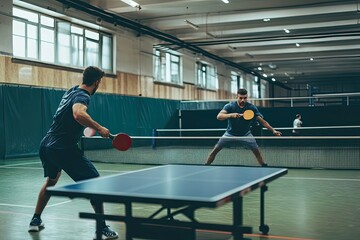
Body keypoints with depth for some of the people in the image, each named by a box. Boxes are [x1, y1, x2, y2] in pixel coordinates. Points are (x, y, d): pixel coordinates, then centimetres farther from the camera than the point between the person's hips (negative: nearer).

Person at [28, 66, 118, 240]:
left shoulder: (71, 91, 14)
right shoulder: (82, 96, -13)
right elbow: (78, 114, -36)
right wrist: (99, 128, -28)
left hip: (46, 145, 10)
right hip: (64, 148, -9)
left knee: (51, 180, 32)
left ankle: (35, 221, 40)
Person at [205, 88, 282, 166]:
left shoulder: (252, 107, -16)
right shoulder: (230, 106, -20)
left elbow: (262, 121, -14)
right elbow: (219, 116, -35)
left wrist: (273, 130, -26)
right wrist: (231, 115, -51)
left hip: (245, 134, 1)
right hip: (230, 133, -1)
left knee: (257, 151, -13)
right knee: (215, 150, -5)